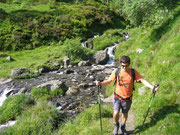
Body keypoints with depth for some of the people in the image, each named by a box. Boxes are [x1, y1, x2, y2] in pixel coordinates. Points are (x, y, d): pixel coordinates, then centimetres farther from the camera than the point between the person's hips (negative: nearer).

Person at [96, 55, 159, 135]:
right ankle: (116, 126, 23)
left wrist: (152, 87, -21)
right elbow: (109, 81, -7)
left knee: (125, 113, 17)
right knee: (116, 113, -11)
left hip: (127, 98, 1)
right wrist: (101, 83, -26)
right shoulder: (116, 71, -11)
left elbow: (142, 80, -9)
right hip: (117, 96, -1)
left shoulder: (133, 72, -11)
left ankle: (123, 127, 46)